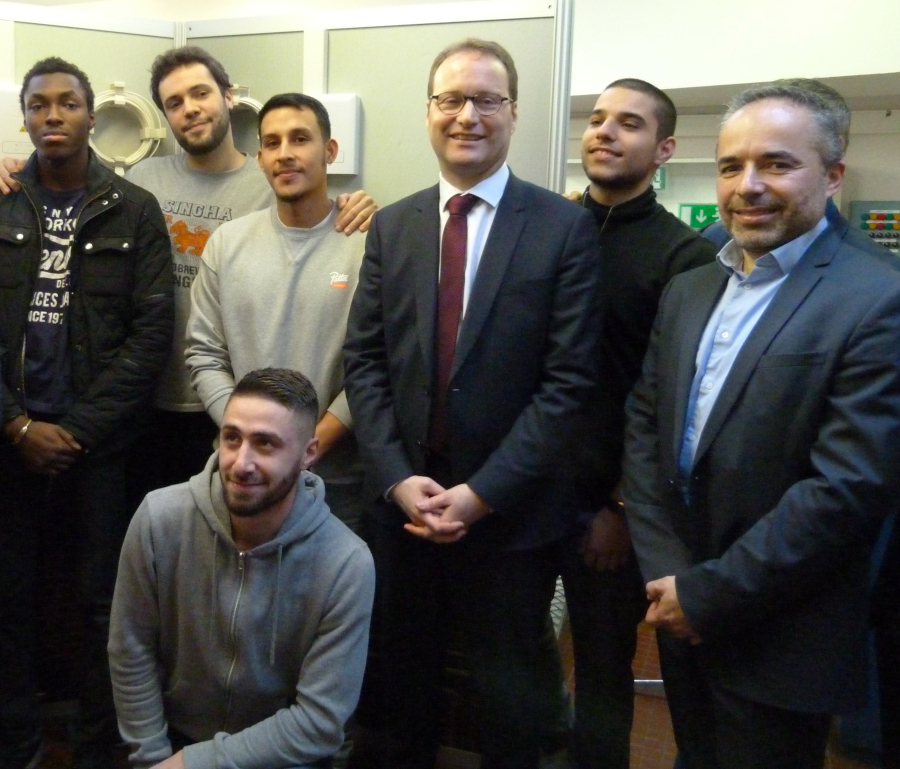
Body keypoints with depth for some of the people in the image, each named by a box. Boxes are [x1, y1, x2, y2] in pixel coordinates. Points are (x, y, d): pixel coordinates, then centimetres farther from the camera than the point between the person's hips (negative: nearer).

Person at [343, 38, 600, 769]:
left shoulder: (565, 227, -7)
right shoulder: (392, 225, 6)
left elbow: (569, 377, -12)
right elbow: (364, 361, 2)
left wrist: (482, 492, -16)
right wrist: (398, 478, -10)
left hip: (510, 510, -3)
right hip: (403, 500, 4)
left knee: (509, 690, 16)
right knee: (405, 678, 21)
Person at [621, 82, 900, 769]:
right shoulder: (688, 291, 7)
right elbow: (644, 424, 5)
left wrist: (709, 594, -16)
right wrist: (666, 573, -6)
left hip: (778, 642, -6)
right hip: (680, 612, 6)